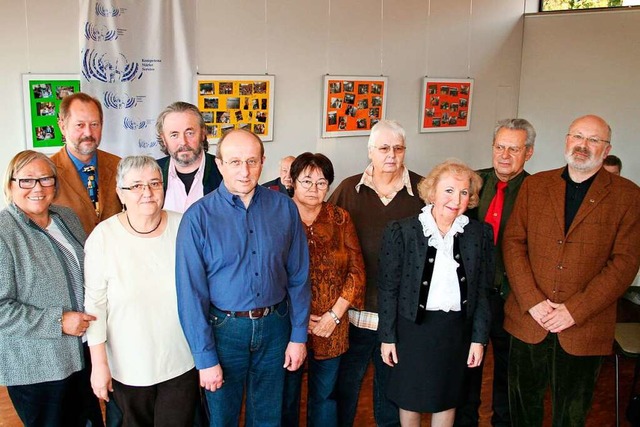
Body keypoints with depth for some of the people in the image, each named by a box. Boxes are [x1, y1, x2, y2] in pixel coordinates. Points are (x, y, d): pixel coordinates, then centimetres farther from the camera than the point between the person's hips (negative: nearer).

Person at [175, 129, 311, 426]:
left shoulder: (284, 208, -5)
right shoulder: (198, 217, -13)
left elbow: (298, 276, 1)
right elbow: (191, 292, -11)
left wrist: (298, 335, 1)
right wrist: (205, 357, -10)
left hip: (274, 326, 2)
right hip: (224, 328, -2)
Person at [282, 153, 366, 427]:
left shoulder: (340, 219, 2)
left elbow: (356, 270, 1)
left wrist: (335, 314, -8)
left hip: (332, 326, 2)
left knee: (324, 394, 17)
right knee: (286, 395, 13)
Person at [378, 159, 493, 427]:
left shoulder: (479, 234, -2)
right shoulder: (401, 232, -10)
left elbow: (482, 290, 2)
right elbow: (388, 289, -6)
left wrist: (479, 337, 1)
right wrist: (387, 337, -5)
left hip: (456, 330, 2)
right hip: (413, 327, -2)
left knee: (447, 399, 16)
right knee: (409, 398, 14)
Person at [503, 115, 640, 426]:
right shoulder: (534, 185, 5)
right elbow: (512, 242, 0)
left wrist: (574, 310, -15)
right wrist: (532, 301, -11)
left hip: (584, 329, -1)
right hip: (528, 320, 2)